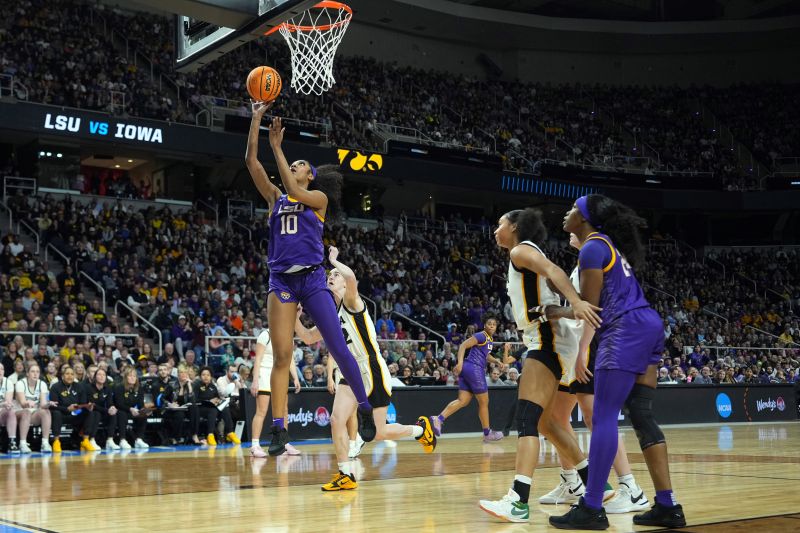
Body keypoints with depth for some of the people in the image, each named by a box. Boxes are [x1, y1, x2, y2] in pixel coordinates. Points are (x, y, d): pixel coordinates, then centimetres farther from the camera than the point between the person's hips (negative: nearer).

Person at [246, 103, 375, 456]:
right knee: (281, 356, -5)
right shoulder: (275, 198, 15)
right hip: (281, 281, 3)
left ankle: (365, 408, 15)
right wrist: (257, 119, 3)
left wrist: (277, 147, -8)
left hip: (312, 279, -3)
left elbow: (293, 191, -14)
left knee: (339, 349, -3)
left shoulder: (318, 197, 6)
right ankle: (278, 428, -5)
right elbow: (251, 162, 7)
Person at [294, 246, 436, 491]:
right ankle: (346, 475, -4)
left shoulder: (352, 302, -12)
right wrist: (294, 319, 4)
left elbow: (351, 277, -35)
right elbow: (308, 338, 20)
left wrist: (334, 260, -16)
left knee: (378, 433, -1)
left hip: (373, 372, -7)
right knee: (337, 420, -12)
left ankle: (421, 428, 25)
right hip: (351, 374, 7)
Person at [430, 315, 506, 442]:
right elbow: (463, 345, -16)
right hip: (474, 368, -9)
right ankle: (487, 434, 14)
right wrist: (460, 362, -28)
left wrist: (497, 361, 20)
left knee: (463, 401, -1)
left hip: (467, 369, 9)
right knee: (484, 402, 3)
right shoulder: (481, 336, -8)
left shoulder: (489, 339, 20)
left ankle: (438, 419, -17)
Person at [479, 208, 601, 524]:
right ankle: (595, 484, 25)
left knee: (526, 419, -18)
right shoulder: (524, 257, 23)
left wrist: (576, 302, -41)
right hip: (546, 343, 10)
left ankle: (518, 502, -28)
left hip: (548, 342, -10)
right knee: (542, 421, 17)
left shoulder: (521, 250, -6)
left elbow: (552, 270, -25)